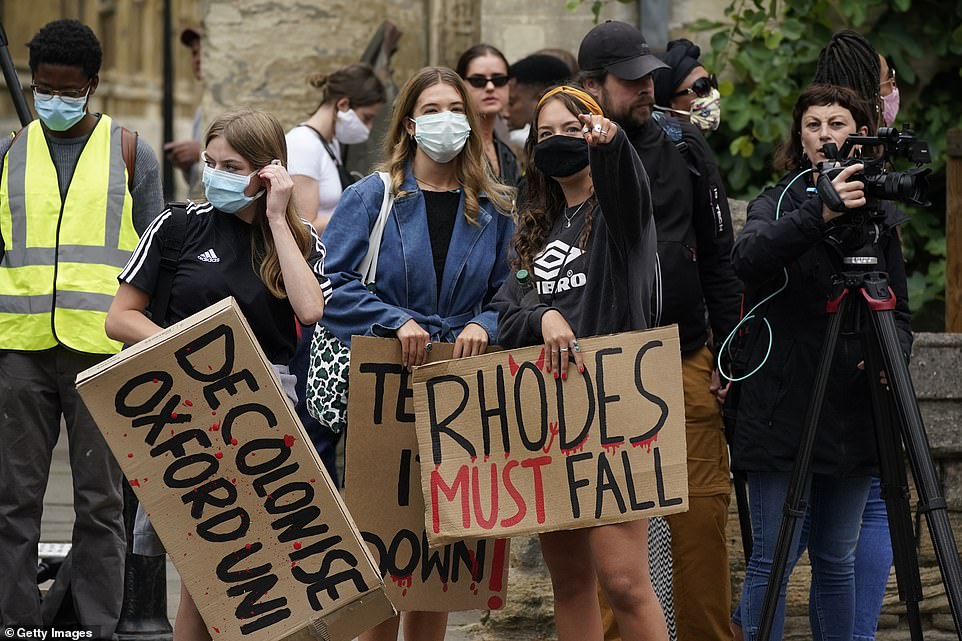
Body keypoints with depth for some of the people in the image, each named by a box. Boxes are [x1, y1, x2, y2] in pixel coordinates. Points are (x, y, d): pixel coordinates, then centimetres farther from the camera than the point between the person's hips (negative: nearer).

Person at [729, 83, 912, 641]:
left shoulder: (880, 214, 11)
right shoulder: (779, 203, 0)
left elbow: (901, 314, 13)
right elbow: (748, 258, -23)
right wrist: (819, 214, -37)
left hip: (853, 414, 3)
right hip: (783, 410, -3)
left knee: (836, 560, 10)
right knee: (775, 557, -4)